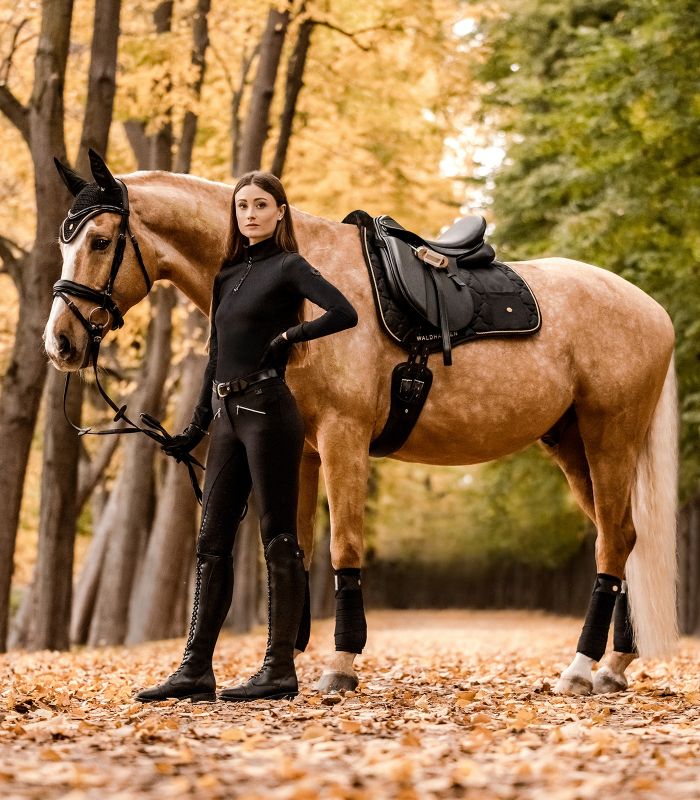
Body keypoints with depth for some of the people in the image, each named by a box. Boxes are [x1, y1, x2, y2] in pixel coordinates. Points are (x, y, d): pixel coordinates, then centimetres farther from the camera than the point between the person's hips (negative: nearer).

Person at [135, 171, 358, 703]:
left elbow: (346, 314, -19)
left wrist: (288, 337, -11)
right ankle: (196, 670, 9)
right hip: (227, 417, 8)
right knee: (213, 541, 6)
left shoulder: (288, 268, -3)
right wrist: (195, 430, 19)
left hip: (268, 411, -8)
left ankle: (281, 672, -1)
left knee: (279, 540, -4)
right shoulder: (228, 276, 18)